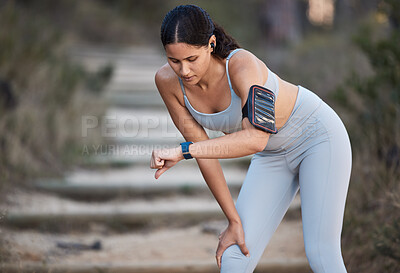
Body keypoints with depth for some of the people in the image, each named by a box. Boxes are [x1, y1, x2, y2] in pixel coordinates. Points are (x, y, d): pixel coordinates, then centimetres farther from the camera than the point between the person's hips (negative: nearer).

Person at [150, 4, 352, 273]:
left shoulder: (244, 65, -36)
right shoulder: (167, 80, -20)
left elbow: (256, 139, -50)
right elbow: (202, 150, -12)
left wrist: (181, 151, -51)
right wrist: (234, 220, -11)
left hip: (319, 137, -5)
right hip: (273, 156, 5)